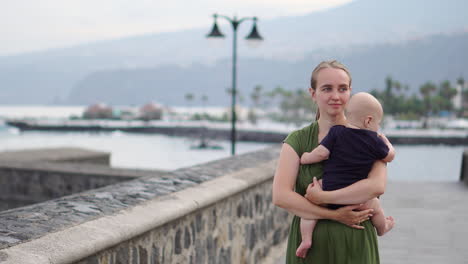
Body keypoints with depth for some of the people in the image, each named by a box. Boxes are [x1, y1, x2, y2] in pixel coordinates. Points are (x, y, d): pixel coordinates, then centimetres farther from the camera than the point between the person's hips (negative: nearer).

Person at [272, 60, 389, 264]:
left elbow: (377, 186, -15)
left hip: (355, 247, 0)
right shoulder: (297, 140, 2)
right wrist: (334, 215, -15)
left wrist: (322, 196, -16)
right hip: (309, 246, 1)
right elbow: (280, 196, -10)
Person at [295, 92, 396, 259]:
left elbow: (321, 153, -9)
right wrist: (387, 143, 32)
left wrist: (305, 158, 9)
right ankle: (382, 229, 52)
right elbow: (389, 156, 12)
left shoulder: (336, 132, -3)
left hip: (328, 189, 0)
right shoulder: (374, 140, -2)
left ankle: (306, 239, 3)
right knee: (375, 207, 27)